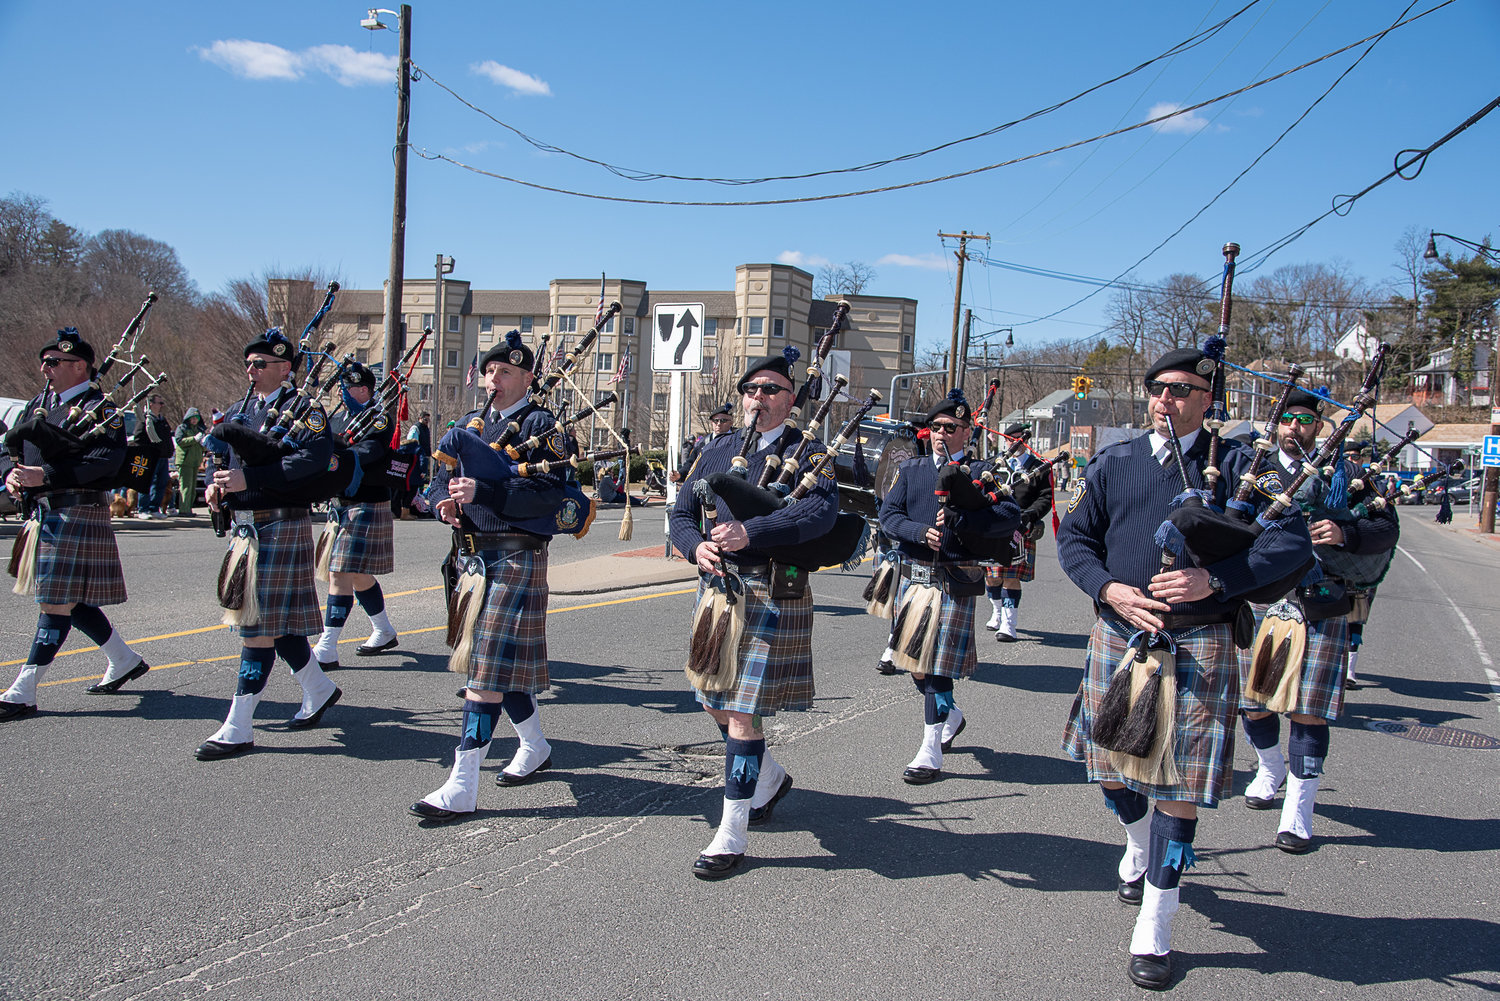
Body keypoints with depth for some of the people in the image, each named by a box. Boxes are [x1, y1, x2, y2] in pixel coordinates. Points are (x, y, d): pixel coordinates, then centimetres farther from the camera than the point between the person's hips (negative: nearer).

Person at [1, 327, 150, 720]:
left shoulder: (99, 408, -9)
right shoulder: (40, 402, 16)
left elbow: (107, 460, -23)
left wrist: (46, 475, -27)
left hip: (78, 514, -9)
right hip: (43, 513, 9)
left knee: (58, 601, -5)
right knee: (70, 599, 15)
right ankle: (125, 661, 29)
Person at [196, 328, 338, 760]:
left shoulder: (303, 410, -8)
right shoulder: (239, 410, 17)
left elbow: (314, 458, -24)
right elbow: (218, 450, 22)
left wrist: (250, 478, -27)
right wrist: (215, 483, -1)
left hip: (280, 527, -8)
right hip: (244, 527, 8)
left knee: (261, 625, -6)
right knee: (276, 621, 16)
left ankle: (238, 729, -1)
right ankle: (319, 690, 35)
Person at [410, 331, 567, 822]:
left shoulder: (540, 425, -6)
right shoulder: (471, 422, 17)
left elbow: (548, 493, -19)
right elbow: (441, 477, 16)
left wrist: (481, 493, -28)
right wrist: (448, 503, -8)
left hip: (516, 555, -8)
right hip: (474, 551, 8)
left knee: (490, 667, -9)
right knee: (502, 659, 18)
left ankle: (462, 787, -8)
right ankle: (535, 747, 37)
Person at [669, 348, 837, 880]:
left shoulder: (806, 451, -2)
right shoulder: (717, 450, 13)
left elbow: (822, 510, -21)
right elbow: (681, 513, 12)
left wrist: (751, 531, -31)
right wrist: (697, 546, -11)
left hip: (772, 596, -6)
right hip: (716, 589, 6)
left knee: (743, 712, -6)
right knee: (716, 702, 16)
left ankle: (732, 834, 4)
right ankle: (770, 777, 43)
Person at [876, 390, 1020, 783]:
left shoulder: (981, 472, 2)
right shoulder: (911, 469, 13)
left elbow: (1010, 516, -11)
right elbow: (889, 514, 3)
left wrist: (961, 518, -24)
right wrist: (922, 533, -15)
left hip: (955, 581, -5)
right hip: (913, 574, 5)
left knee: (937, 664, -5)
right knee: (913, 660, 13)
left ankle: (931, 753, 3)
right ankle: (951, 715, 39)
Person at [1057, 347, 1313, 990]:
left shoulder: (1236, 464, 0)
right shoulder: (1112, 462, 7)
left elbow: (1291, 544, -8)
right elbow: (1073, 537, 7)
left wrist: (1213, 580, -23)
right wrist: (1110, 589, -12)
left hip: (1197, 647, -3)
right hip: (1118, 638, 3)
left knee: (1181, 785, -2)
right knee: (1111, 768, 16)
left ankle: (1154, 931, 11)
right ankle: (1138, 848, 48)